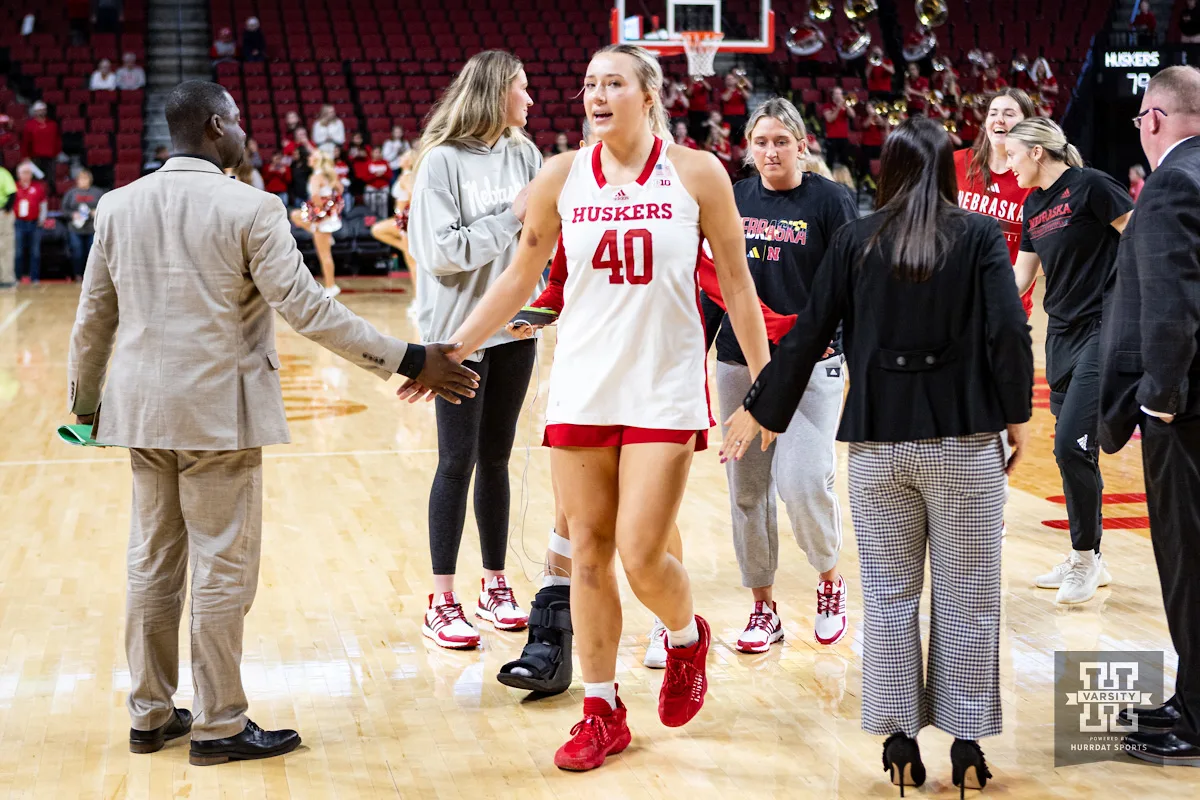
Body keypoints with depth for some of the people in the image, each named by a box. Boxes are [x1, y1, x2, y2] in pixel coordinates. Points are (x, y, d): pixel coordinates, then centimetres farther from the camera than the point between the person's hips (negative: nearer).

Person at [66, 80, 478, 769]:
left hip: (142, 408, 6)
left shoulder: (118, 206, 5)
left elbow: (93, 318, 12)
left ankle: (151, 713, 25)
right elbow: (309, 310, -16)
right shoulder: (250, 209, -12)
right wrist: (408, 361, -13)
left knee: (153, 564, 15)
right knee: (224, 570, 3)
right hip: (218, 412, -6)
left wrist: (85, 402, 26)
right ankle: (219, 726, 10)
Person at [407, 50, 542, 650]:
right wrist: (509, 216, -18)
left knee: (496, 459, 12)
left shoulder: (524, 154, 6)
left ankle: (495, 586, 22)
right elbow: (437, 250, -16)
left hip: (514, 330, 5)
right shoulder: (443, 161, -10)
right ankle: (442, 603, 6)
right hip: (460, 331, -5)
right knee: (457, 461, -2)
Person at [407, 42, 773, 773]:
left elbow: (737, 282, 3)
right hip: (581, 390, 3)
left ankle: (688, 638, 25)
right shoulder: (562, 177, 2)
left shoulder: (696, 173, -3)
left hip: (665, 391, -3)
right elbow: (519, 279, 10)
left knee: (641, 554, -9)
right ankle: (603, 713, 19)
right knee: (589, 553, 5)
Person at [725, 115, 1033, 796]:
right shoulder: (980, 236, -1)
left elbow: (808, 336, 3)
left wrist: (760, 411, 13)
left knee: (890, 596, 10)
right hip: (965, 440, -1)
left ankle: (900, 741, 13)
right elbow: (1009, 330, -11)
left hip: (878, 443, 1)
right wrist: (1017, 415, 0)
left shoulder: (857, 240, 3)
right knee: (967, 599, 6)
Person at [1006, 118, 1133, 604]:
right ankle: (1088, 562, 20)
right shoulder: (1033, 205, 13)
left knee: (1072, 444, -13)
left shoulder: (1090, 186, -10)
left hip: (1103, 331, -8)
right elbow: (1019, 277, 20)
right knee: (1071, 449, 10)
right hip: (1061, 333, 8)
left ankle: (1086, 557, 4)